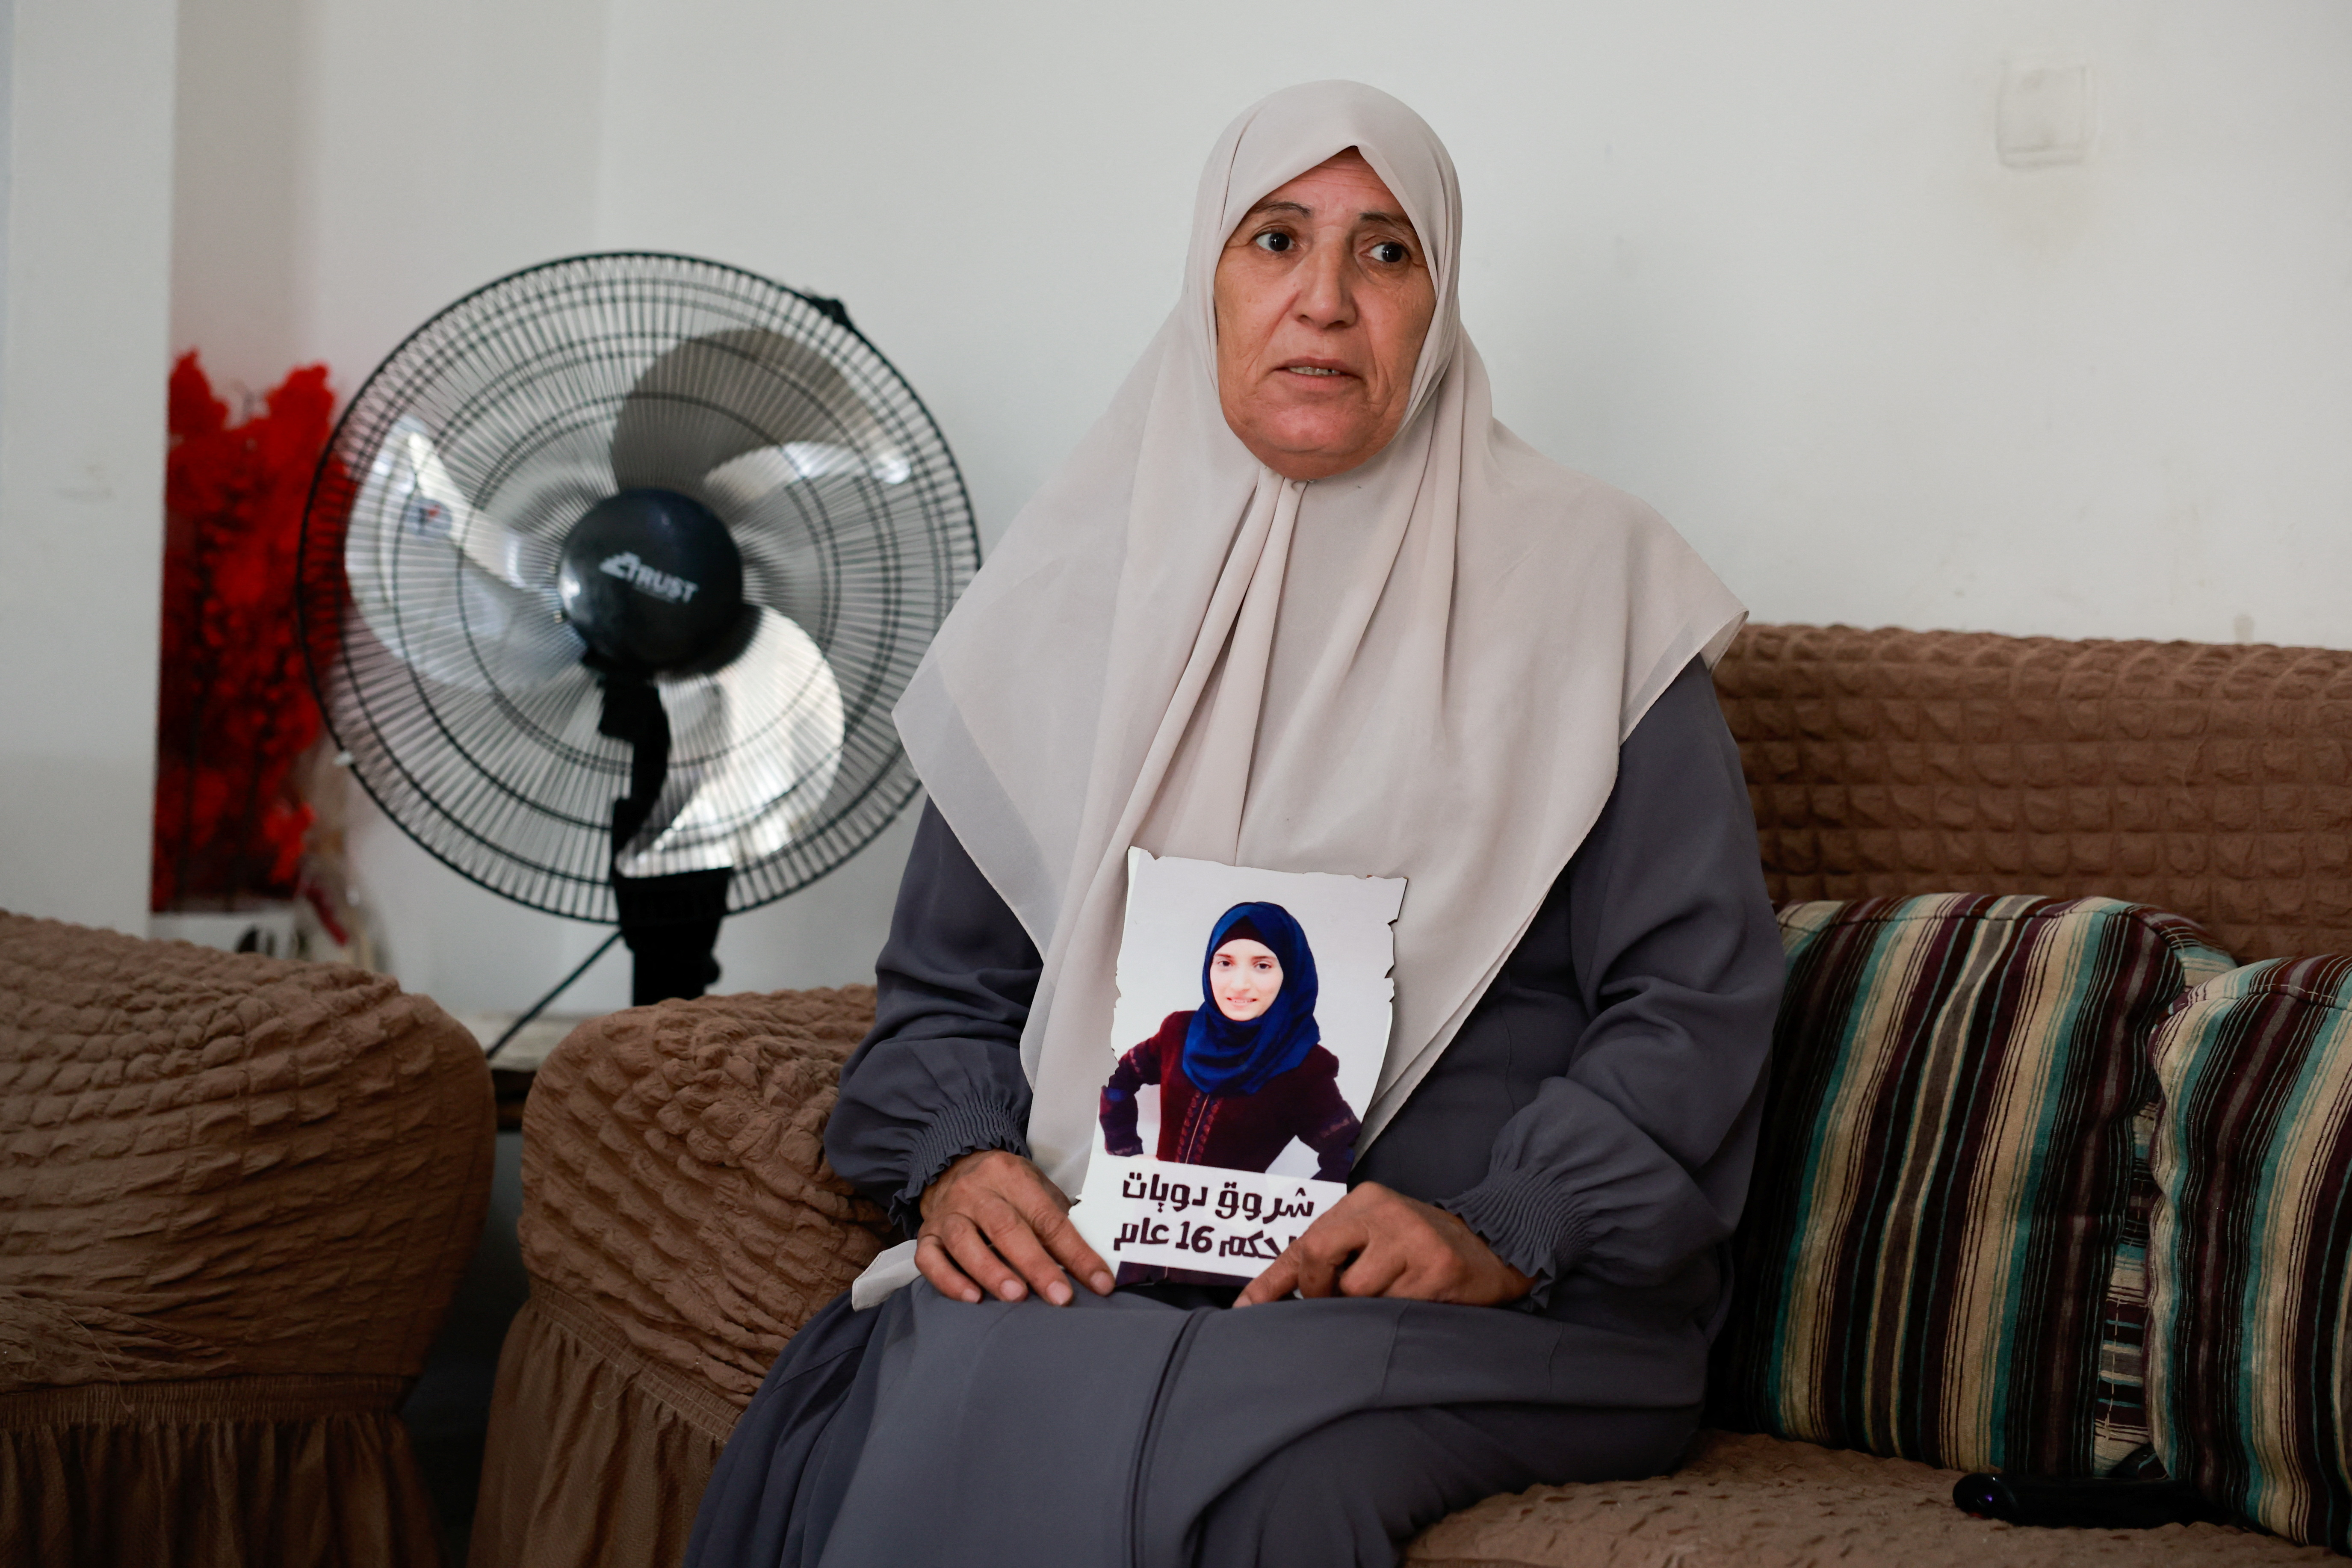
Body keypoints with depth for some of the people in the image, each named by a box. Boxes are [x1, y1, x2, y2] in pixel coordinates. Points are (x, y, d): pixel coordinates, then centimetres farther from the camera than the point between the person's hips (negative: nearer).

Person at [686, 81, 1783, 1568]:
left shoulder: (1588, 580, 2)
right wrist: (957, 1160, -5)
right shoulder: (1073, 591, 12)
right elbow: (948, 979, 17)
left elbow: (1697, 993, -1)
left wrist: (1507, 1235, -15)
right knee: (877, 1405, -28)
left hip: (1504, 1298, -3)